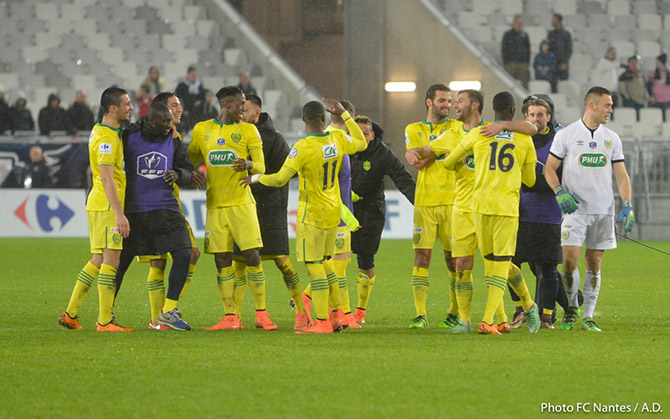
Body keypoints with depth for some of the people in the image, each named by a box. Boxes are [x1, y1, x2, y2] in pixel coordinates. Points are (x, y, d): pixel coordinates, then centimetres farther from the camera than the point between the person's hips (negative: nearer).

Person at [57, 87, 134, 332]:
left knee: (98, 261, 11)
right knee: (111, 260, -9)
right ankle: (105, 321, -9)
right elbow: (107, 178, -23)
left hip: (99, 203, 10)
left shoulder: (102, 131, 16)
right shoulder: (106, 138, -16)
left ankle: (70, 315, 13)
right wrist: (119, 213, -27)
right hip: (107, 206, -10)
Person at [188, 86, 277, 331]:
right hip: (215, 205, 2)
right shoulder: (202, 130, 10)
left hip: (241, 203, -2)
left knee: (252, 257, -8)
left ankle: (261, 314, -2)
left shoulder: (248, 131, 5)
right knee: (222, 262, 0)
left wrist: (249, 164, -20)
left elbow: (261, 167, 2)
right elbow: (190, 161, 21)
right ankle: (230, 317, 3)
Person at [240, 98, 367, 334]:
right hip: (333, 213, 7)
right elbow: (361, 144, 22)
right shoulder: (337, 140, 0)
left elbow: (280, 179, -19)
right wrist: (344, 115, 25)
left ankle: (322, 322, -7)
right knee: (323, 263, 18)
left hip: (311, 215, -7)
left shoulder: (303, 148, -18)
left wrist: (255, 178, -1)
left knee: (314, 266, -5)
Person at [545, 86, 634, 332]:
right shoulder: (566, 135, -1)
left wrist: (628, 206, -2)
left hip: (603, 210, 3)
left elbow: (621, 175, 10)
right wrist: (560, 192, -13)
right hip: (575, 210, -3)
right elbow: (549, 168, 3)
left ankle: (588, 317, 7)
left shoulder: (612, 139, 9)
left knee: (594, 264, 3)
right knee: (570, 260, -11)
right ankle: (571, 307, 12)